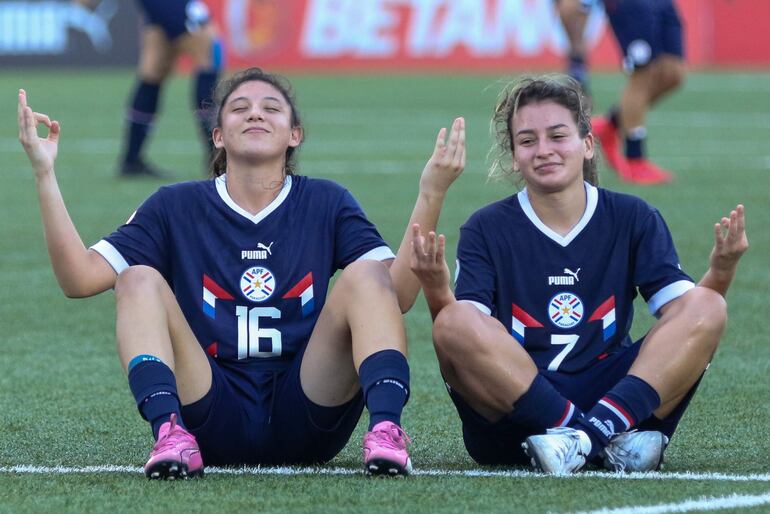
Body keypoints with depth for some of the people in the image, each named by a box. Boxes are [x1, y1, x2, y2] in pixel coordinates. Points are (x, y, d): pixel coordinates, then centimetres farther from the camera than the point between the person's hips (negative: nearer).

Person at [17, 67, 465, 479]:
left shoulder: (327, 203, 11)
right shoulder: (176, 207, 11)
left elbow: (398, 294, -4)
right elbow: (80, 279, 0)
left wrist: (431, 194, -14)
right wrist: (45, 175, -6)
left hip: (306, 422, 0)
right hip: (215, 420, 0)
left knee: (365, 276, -19)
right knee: (139, 281, -18)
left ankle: (386, 431, -41)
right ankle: (171, 435, -40)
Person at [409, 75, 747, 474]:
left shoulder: (632, 219, 10)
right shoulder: (486, 230, 5)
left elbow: (684, 312, 1)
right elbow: (459, 333, -7)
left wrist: (721, 271, -19)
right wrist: (436, 290, -27)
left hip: (615, 396, 2)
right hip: (516, 415, -2)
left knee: (707, 307, -18)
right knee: (455, 322, -29)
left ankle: (593, 432, -34)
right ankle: (609, 441, -33)